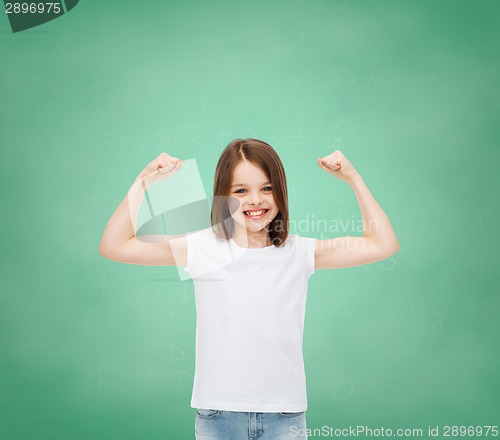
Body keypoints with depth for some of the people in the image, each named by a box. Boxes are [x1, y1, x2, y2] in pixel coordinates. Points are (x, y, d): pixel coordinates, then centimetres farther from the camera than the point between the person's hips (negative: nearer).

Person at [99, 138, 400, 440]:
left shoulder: (300, 252, -2)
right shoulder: (202, 247, -4)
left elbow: (383, 245, -3)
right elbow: (113, 247, -5)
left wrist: (353, 178, -5)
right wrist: (145, 181, -11)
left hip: (285, 415, 0)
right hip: (216, 415, 0)